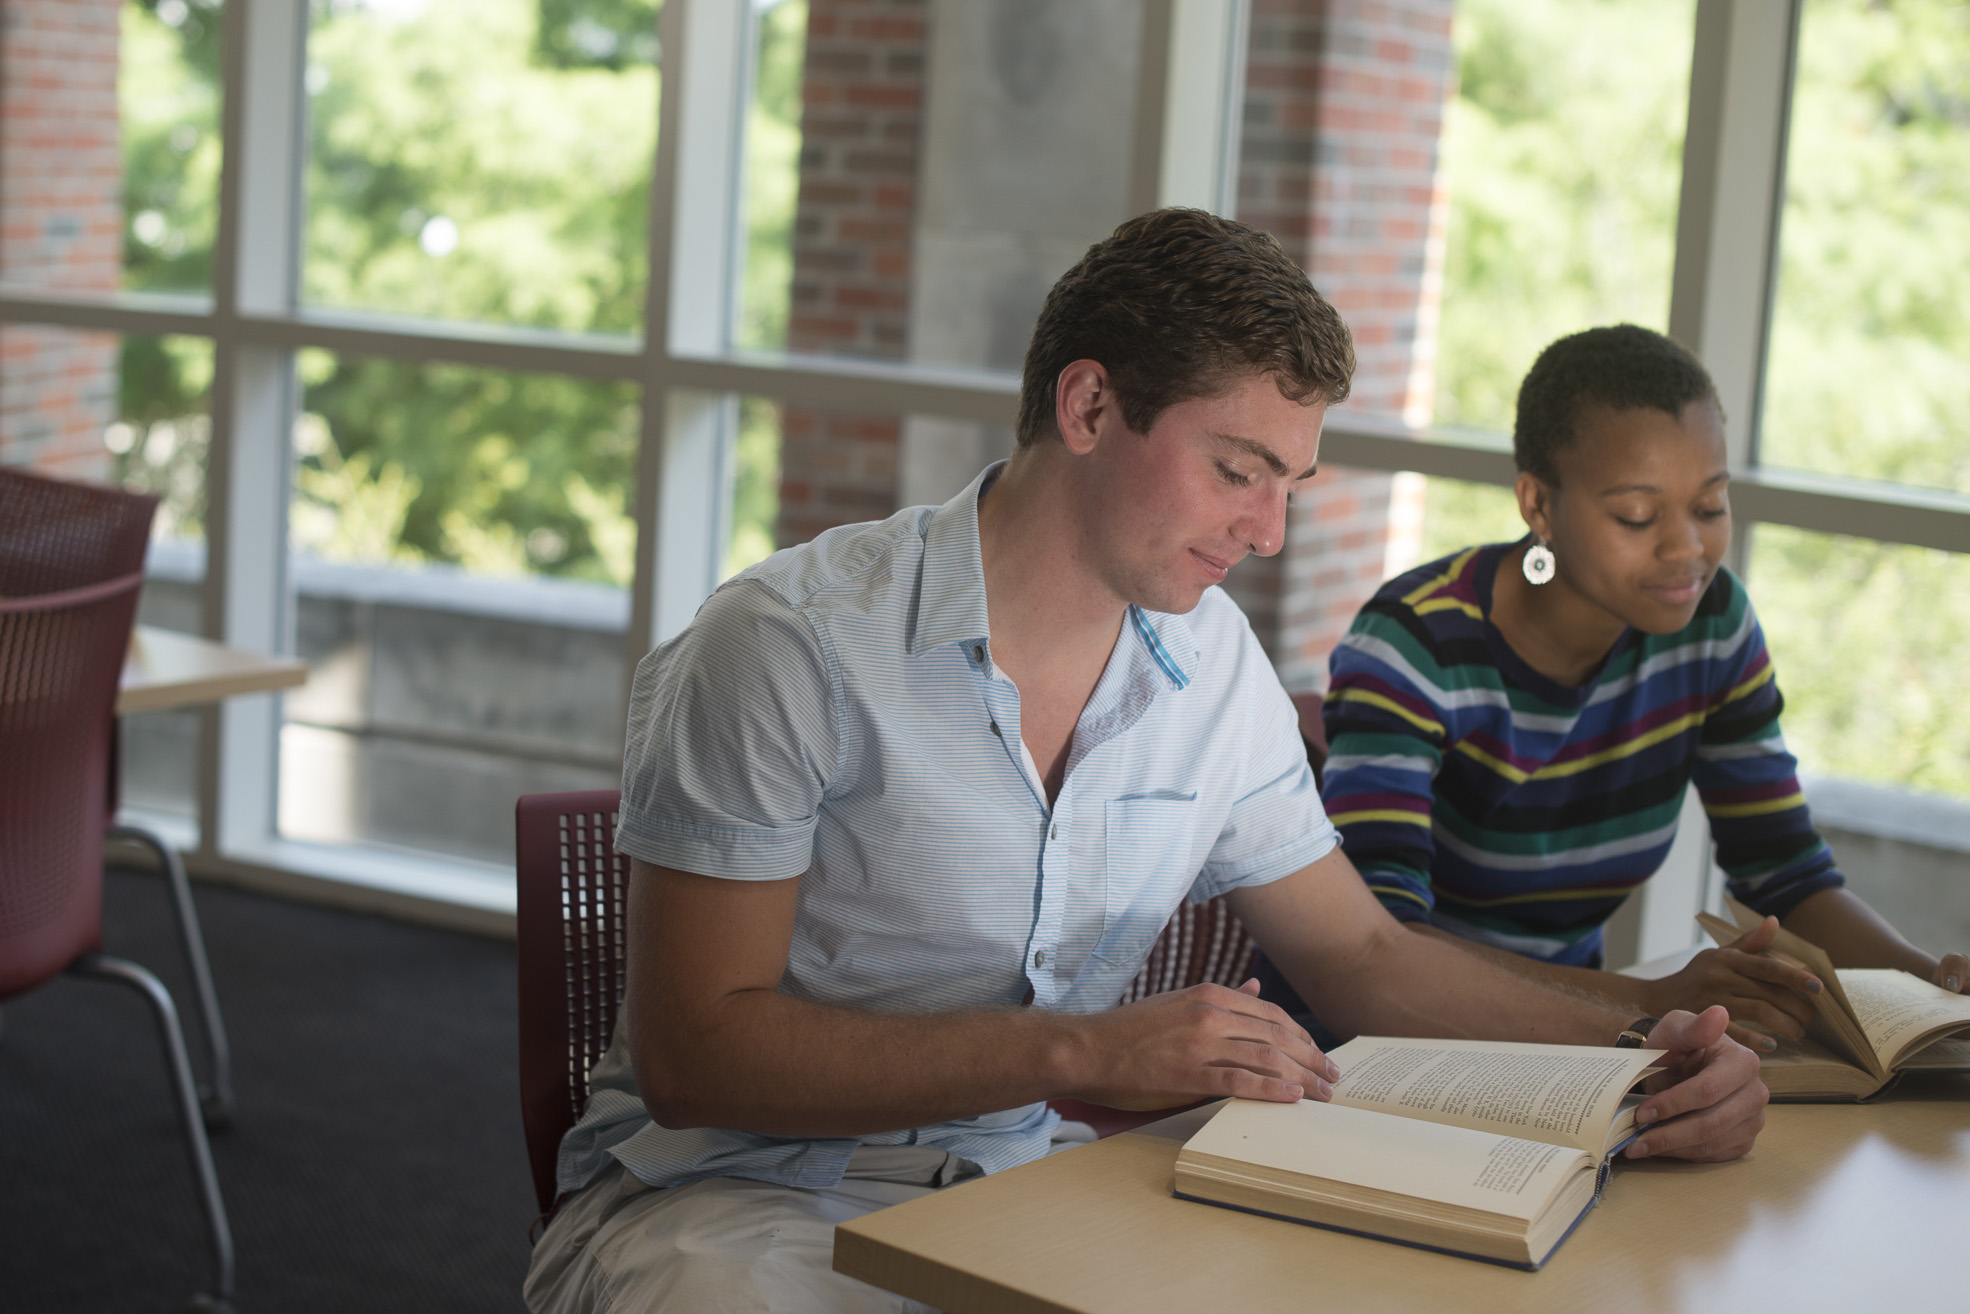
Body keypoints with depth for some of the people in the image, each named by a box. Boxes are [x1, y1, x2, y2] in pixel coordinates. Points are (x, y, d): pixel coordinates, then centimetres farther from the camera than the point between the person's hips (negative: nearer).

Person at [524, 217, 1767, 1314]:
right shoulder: (792, 644, -16)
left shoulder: (1213, 661, 4)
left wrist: (1640, 1044, -2)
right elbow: (692, 1052, -18)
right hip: (742, 1197, -4)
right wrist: (1085, 1051, -27)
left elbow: (1362, 953, 14)